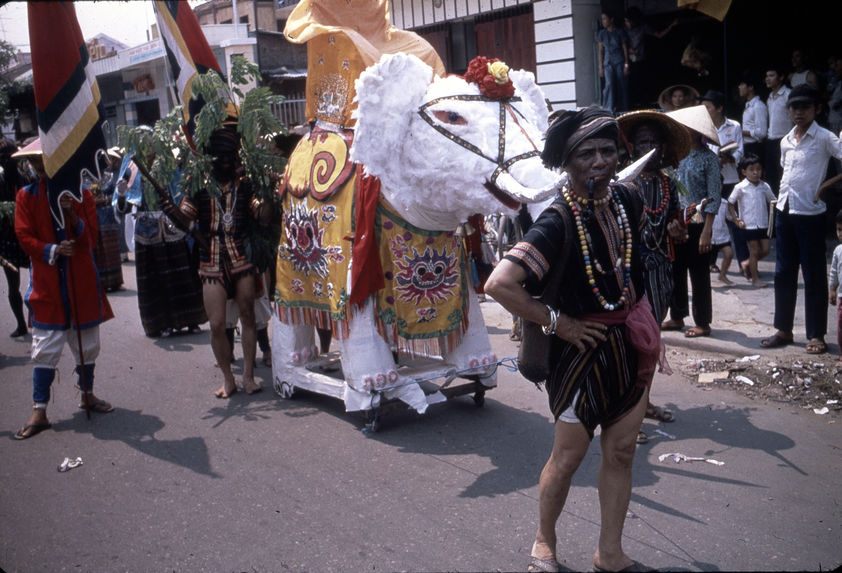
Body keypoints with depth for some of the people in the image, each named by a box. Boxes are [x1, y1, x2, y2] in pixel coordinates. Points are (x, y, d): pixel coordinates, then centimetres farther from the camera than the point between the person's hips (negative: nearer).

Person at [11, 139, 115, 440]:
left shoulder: (81, 194, 4)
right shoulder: (26, 196, 3)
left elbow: (92, 237, -2)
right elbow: (25, 237, -1)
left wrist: (72, 215, -19)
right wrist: (52, 251, -18)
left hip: (82, 281, 2)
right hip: (47, 283, -1)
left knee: (87, 343, 12)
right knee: (45, 348, -3)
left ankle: (87, 394, 30)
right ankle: (39, 412, 4)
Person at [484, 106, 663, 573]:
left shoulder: (627, 200, -1)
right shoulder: (558, 222, -23)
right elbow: (499, 284, -33)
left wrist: (646, 324, 14)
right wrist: (556, 322, -22)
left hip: (632, 343, 6)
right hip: (585, 346, -6)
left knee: (620, 452, 14)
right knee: (568, 456, 9)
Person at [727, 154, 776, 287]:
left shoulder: (764, 186, 3)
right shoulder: (740, 187, -8)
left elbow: (772, 201, 12)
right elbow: (730, 204, -2)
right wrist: (736, 220, -9)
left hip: (763, 224, 4)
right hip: (749, 225, -4)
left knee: (765, 250, 5)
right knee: (754, 251, 1)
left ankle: (747, 264, 30)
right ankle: (755, 279, 11)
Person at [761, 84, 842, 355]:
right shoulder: (786, 141, 12)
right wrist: (783, 197, 13)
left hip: (810, 215, -6)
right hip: (784, 211, 7)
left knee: (814, 276, 0)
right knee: (783, 273, 10)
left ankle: (816, 335, 9)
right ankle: (784, 329, 20)